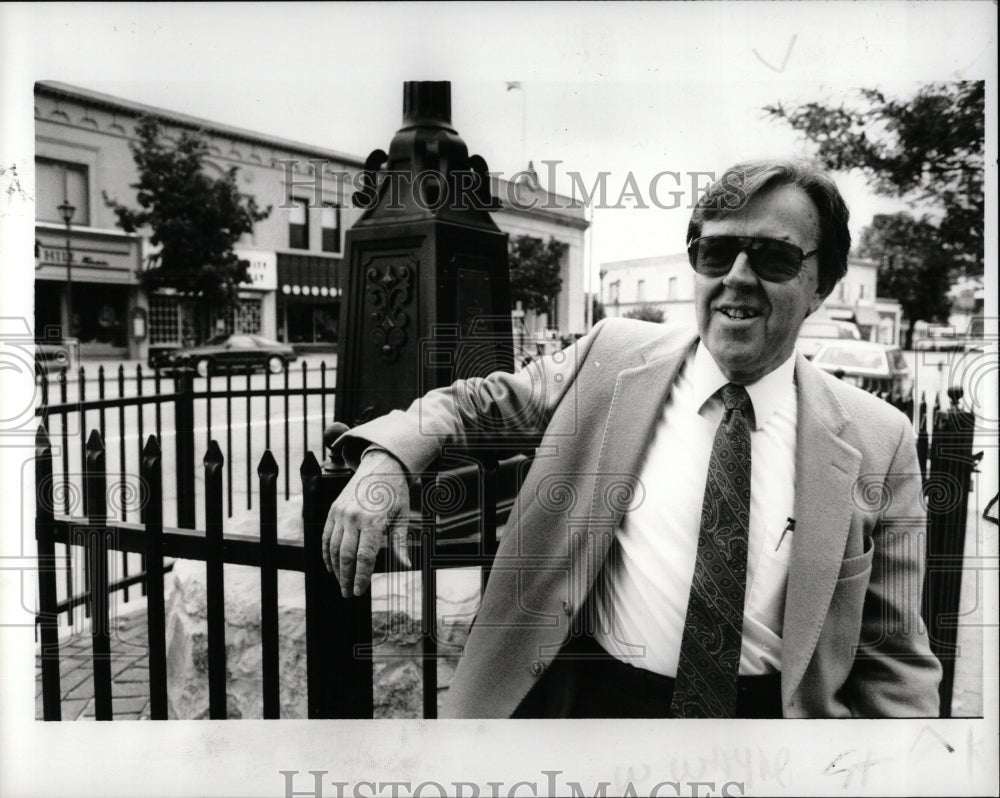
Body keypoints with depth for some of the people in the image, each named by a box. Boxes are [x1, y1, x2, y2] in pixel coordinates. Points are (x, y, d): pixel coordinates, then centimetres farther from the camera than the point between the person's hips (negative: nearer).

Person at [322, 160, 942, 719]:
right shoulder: (614, 354, -1)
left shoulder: (879, 440, -2)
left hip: (769, 708, 1)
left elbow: (892, 655, 2)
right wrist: (386, 459, -8)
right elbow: (480, 401, 9)